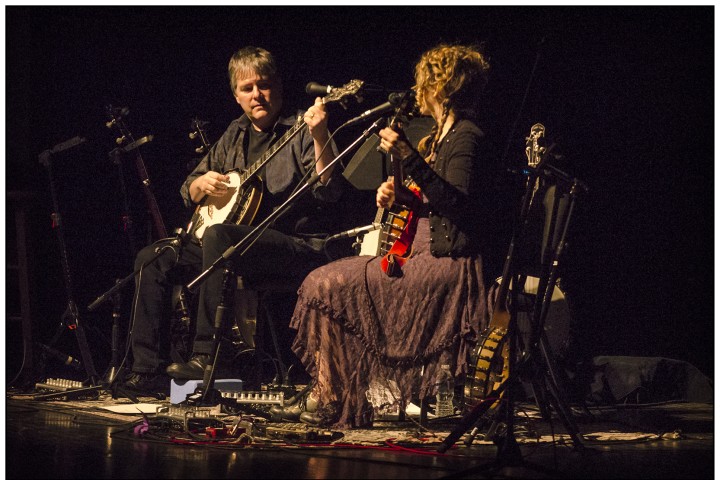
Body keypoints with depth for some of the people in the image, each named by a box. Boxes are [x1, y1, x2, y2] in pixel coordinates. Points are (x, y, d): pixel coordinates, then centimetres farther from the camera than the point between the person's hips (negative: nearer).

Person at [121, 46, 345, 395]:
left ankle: (208, 355, -33)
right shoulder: (235, 135, 17)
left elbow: (328, 192, -18)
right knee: (152, 259, -4)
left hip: (297, 248, -8)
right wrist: (201, 185, 0)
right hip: (239, 247, 8)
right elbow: (188, 192, 24)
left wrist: (320, 138, -32)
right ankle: (149, 369, -5)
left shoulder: (301, 129, -3)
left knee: (218, 236, -35)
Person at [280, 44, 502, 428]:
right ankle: (325, 394, 3)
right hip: (426, 255, 11)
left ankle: (330, 400, -7)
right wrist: (397, 196, 4)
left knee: (332, 285, -15)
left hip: (450, 264, -11)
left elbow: (456, 204, -27)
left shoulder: (466, 138, -13)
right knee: (325, 279, 6)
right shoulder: (439, 137, 18)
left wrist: (409, 160, -33)